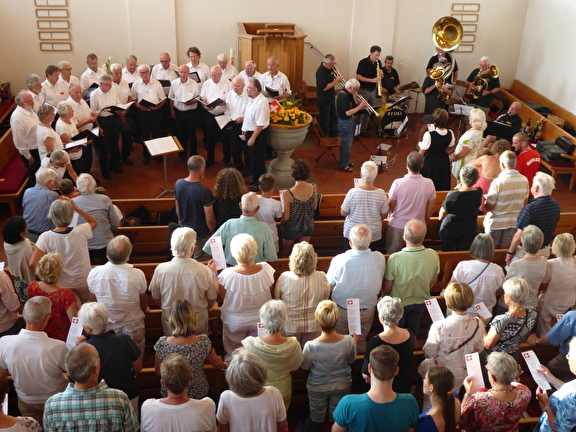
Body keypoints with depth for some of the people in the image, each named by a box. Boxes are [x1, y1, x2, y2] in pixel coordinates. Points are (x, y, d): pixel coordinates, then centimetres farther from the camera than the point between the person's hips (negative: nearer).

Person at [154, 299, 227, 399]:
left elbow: (158, 372, -6)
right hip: (198, 394, 0)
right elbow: (217, 363, -4)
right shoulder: (203, 342, -24)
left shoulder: (162, 343, -24)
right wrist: (226, 365, 20)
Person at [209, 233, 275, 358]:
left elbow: (221, 294, -8)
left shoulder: (227, 274, -28)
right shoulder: (266, 269, -23)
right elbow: (271, 293, -6)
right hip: (261, 321, 2)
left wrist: (214, 273, 2)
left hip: (235, 323, -1)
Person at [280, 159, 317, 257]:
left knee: (285, 252, 25)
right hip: (308, 226, 3)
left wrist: (282, 226, 1)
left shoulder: (288, 194, -31)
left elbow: (286, 217, -20)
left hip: (292, 228, -3)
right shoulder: (313, 188, -19)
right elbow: (314, 207, -2)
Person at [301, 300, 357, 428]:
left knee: (317, 417, 28)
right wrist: (355, 344, 11)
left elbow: (304, 366, -13)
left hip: (317, 388, -2)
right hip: (342, 386, 2)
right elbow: (352, 360, -7)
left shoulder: (310, 346, -36)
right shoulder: (348, 341, -30)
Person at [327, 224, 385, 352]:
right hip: (367, 310, 3)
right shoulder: (380, 258, -23)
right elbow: (381, 283, -4)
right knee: (361, 342, 29)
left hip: (342, 310, -2)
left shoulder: (338, 261, -30)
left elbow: (329, 286, -14)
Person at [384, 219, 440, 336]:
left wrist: (384, 295, 3)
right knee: (413, 334, 28)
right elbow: (433, 280, -3)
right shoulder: (433, 255, -22)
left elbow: (387, 287, -20)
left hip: (398, 304, -3)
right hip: (421, 303, 3)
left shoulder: (394, 259, -35)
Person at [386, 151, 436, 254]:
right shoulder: (429, 184, -12)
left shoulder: (398, 183, -20)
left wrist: (389, 215, 15)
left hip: (397, 227, -2)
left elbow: (390, 207, -8)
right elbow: (431, 208, 0)